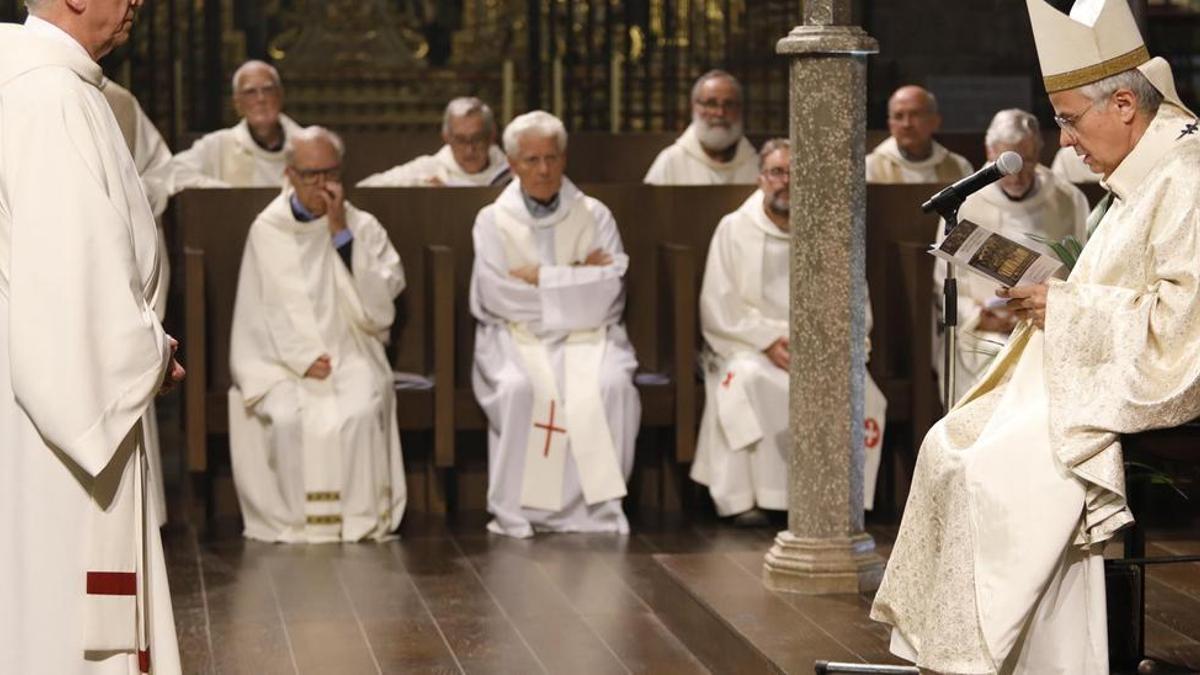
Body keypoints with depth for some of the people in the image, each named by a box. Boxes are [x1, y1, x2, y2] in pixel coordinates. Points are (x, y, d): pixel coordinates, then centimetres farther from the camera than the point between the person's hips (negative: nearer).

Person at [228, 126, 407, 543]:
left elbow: (377, 304, -6)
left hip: (351, 354, 0)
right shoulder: (267, 231, 7)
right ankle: (293, 520, -17)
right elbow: (259, 313, 3)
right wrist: (302, 359, -11)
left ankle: (359, 519, -20)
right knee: (287, 418, -31)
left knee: (360, 414, -31)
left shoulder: (363, 228, 8)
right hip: (284, 359, 0)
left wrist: (342, 235, -9)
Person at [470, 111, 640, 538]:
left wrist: (542, 278, -7)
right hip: (517, 339, -1)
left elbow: (609, 289, -4)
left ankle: (598, 507, -24)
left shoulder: (594, 216, 10)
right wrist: (576, 278, -4)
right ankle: (517, 511, -26)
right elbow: (497, 295, -7)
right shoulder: (493, 221, 8)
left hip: (588, 336, 1)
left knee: (610, 385, -30)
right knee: (521, 388, -33)